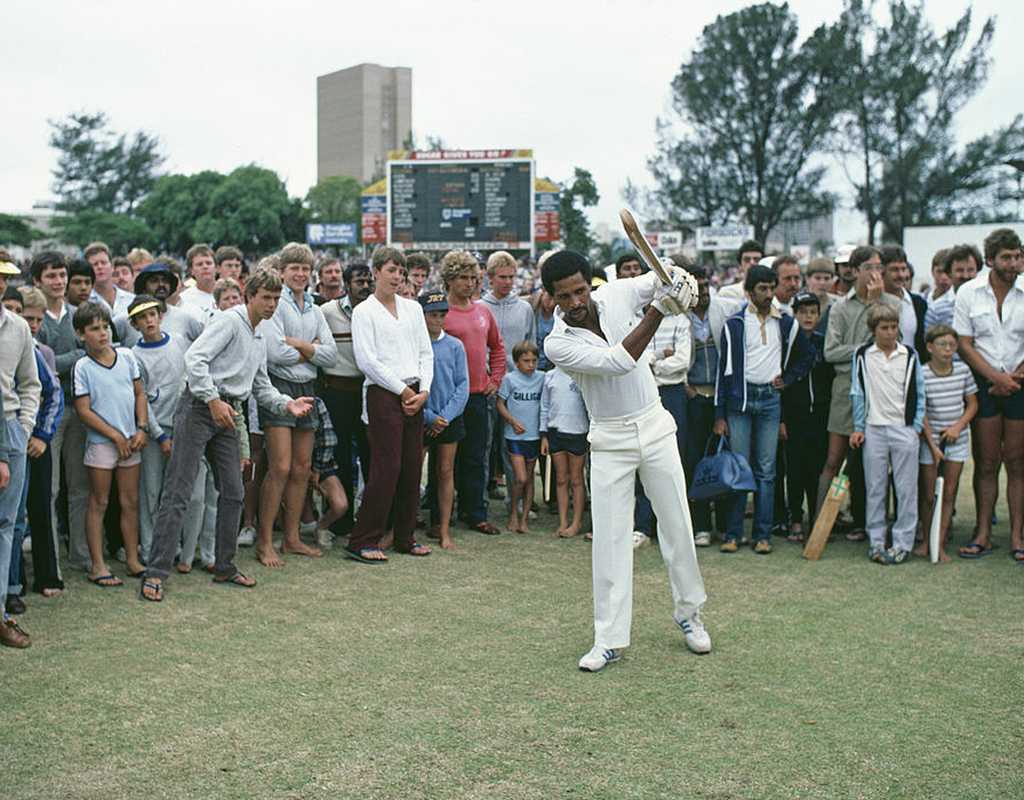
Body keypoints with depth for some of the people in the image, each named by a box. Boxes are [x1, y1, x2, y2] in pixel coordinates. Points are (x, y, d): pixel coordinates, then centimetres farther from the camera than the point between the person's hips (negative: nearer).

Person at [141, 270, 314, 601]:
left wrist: (287, 403, 8)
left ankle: (224, 567, 21)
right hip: (200, 406, -9)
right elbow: (195, 358, -20)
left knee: (232, 493, 10)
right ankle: (155, 574, -8)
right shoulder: (229, 320, -8)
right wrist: (214, 400, -23)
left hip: (227, 413, 9)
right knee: (178, 493, -10)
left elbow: (261, 386, 26)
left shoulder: (261, 337, 21)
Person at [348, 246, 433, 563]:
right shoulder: (364, 311, -1)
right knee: (386, 468, -11)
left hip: (415, 394, 6)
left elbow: (426, 352, 14)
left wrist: (424, 390, -1)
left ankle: (405, 538, 16)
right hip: (383, 394, -6)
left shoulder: (413, 308, 16)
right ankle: (361, 541, -4)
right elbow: (367, 360, -8)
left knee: (412, 468, 6)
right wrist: (402, 390, -10)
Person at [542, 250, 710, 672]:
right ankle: (609, 639, 4)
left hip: (655, 427, 3)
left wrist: (678, 277, -17)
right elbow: (618, 362, -29)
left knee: (678, 526, 8)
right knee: (609, 538, -3)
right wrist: (657, 309, -34)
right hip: (609, 441, -3)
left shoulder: (617, 294, -7)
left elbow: (664, 272, 9)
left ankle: (688, 613, 28)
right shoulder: (558, 344, -17)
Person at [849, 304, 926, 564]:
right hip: (874, 429, 0)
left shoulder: (910, 355, 3)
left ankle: (903, 542, 9)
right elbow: (857, 393, 6)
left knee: (906, 489, 1)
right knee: (874, 489, 5)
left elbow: (919, 393, 7)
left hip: (904, 429, 0)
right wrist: (858, 428, 3)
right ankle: (876, 541, 13)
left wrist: (917, 426, 1)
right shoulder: (862, 356, 3)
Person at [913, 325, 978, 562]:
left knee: (949, 492, 3)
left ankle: (940, 544, 9)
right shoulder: (921, 374, -12)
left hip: (956, 438, 3)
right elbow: (921, 413, -11)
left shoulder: (963, 370, -1)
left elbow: (972, 403, 7)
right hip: (930, 439, -3)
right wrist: (932, 445, -15)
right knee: (928, 495, 4)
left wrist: (958, 425, -9)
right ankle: (926, 540, 19)